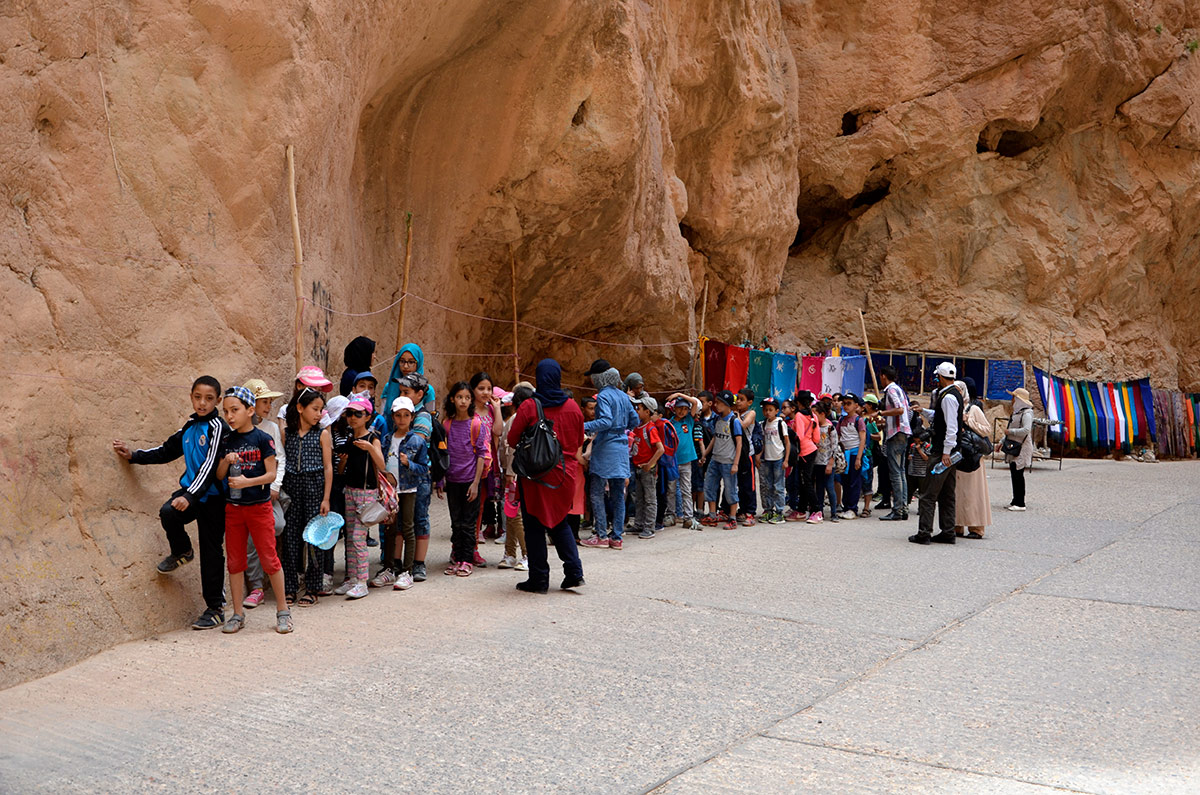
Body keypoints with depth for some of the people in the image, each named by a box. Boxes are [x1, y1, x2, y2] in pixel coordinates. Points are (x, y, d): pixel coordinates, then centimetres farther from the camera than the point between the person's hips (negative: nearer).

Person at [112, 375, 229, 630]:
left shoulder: (217, 427, -13)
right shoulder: (190, 426, 10)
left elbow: (211, 466, -21)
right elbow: (167, 450, 23)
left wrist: (190, 496, -30)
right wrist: (134, 455, 14)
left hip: (212, 496, -6)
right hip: (191, 489, 6)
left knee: (211, 552, 0)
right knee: (168, 513, -24)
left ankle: (215, 608, 11)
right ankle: (182, 552, 8)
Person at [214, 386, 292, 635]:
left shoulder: (263, 439, -7)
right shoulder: (227, 441, 7)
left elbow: (271, 474, -10)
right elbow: (219, 476, 8)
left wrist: (247, 481, -23)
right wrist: (226, 461, -11)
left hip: (259, 507, -5)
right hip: (233, 508, 5)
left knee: (269, 558, -2)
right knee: (235, 561, 8)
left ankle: (282, 609, 10)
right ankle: (238, 614, 17)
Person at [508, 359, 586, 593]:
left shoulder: (529, 406, -12)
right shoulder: (573, 407, 0)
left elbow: (512, 440, -6)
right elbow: (579, 441, 11)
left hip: (535, 475, -4)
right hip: (565, 473, 4)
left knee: (535, 526, 6)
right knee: (560, 523, 18)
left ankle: (539, 579, 8)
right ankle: (574, 572, 10)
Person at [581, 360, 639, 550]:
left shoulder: (603, 396, -11)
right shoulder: (623, 396, 12)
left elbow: (606, 421, -24)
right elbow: (634, 420, 17)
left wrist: (584, 427, -25)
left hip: (605, 448, -8)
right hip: (622, 447, 8)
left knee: (597, 493, -1)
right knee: (618, 494, 8)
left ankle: (602, 536, -1)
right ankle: (617, 537, 9)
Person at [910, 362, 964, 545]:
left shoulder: (948, 397, -15)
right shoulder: (956, 393, 15)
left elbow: (951, 427, -21)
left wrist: (946, 452, -22)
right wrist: (924, 411, 38)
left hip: (943, 453, -10)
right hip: (950, 452, 10)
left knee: (928, 493, -8)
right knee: (947, 494, 13)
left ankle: (924, 533, -8)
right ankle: (948, 533, 16)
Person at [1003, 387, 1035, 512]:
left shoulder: (1026, 413, -13)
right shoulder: (1017, 412, 17)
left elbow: (1026, 430, -27)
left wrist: (1010, 431, -19)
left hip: (1022, 449, -9)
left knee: (1018, 474, -8)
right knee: (1014, 475, 11)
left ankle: (1020, 503, -5)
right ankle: (1016, 501, 17)